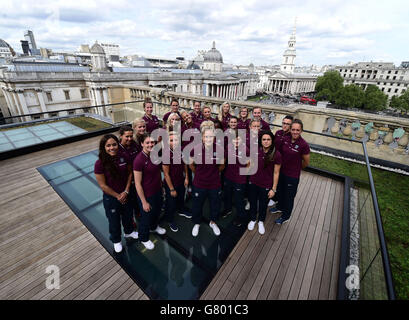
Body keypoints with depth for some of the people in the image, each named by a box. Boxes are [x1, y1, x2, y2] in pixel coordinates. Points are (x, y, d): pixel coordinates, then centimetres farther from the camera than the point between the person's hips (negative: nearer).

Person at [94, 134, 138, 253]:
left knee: (128, 215, 26)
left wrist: (126, 191, -12)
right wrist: (117, 196, -11)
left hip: (126, 194, 3)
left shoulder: (124, 157, -15)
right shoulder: (100, 163, -24)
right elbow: (103, 185, -18)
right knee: (114, 220, 20)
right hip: (110, 197, -3)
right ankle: (116, 240, 49)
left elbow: (129, 173, -4)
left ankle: (129, 232, 57)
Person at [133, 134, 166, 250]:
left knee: (157, 211, 29)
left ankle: (154, 227, 61)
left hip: (158, 191, 7)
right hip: (146, 195, -7)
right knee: (146, 217, 16)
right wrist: (144, 202, -17)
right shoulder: (139, 160, -27)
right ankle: (144, 239, 45)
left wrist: (161, 186, 14)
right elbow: (137, 184, -22)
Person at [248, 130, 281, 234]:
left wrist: (274, 189, -8)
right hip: (253, 183, 2)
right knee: (253, 202, 21)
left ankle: (261, 222, 47)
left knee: (263, 205, 19)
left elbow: (276, 173, -11)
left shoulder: (276, 154, -17)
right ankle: (253, 219, 48)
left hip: (266, 186, -2)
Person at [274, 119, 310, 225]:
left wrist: (296, 168, 5)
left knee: (289, 196, 12)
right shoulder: (285, 139, -8)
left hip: (293, 176, -5)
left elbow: (306, 162, -8)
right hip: (282, 172, 5)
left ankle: (285, 216, 35)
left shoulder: (303, 145, -22)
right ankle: (280, 207, 53)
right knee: (280, 191, 25)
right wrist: (285, 165, 8)